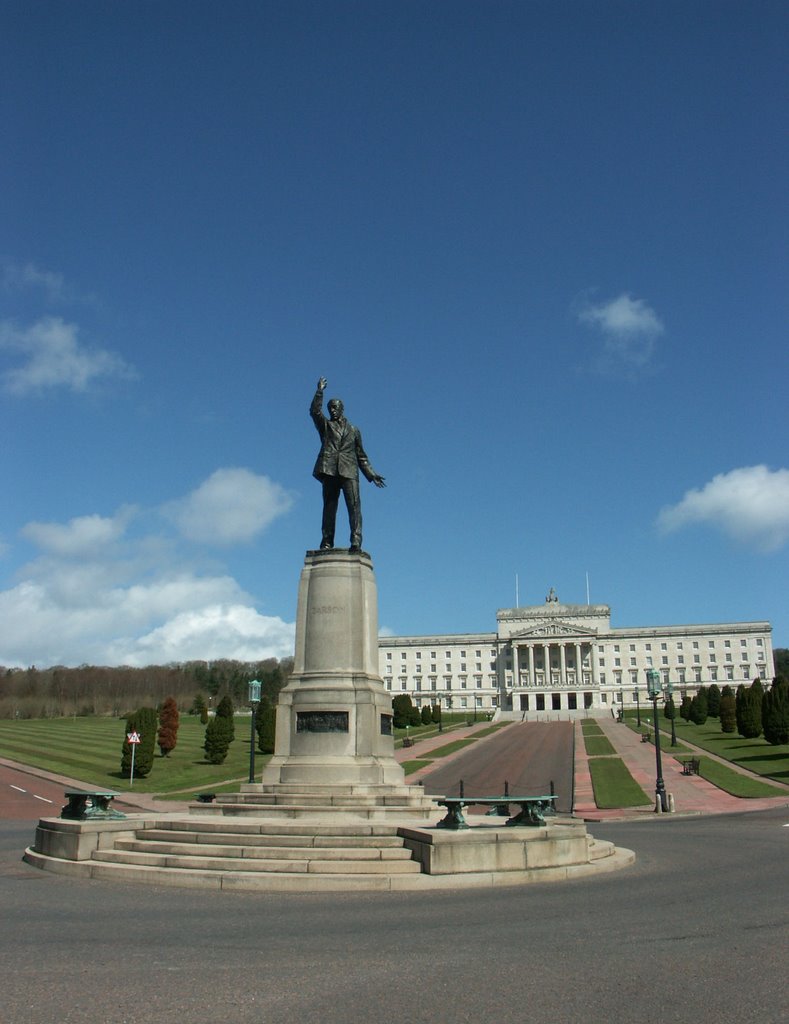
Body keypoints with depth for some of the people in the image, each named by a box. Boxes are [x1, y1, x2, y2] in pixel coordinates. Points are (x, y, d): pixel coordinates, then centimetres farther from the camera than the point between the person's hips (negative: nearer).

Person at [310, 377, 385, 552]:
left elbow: (361, 455, 23)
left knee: (354, 505, -13)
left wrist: (371, 474, 16)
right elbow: (314, 411, 1)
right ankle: (327, 542, -2)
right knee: (329, 507, -2)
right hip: (329, 469, 0)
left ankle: (356, 542, -20)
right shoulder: (325, 425, 21)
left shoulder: (353, 430, 24)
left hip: (349, 470, 0)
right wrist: (320, 392, -7)